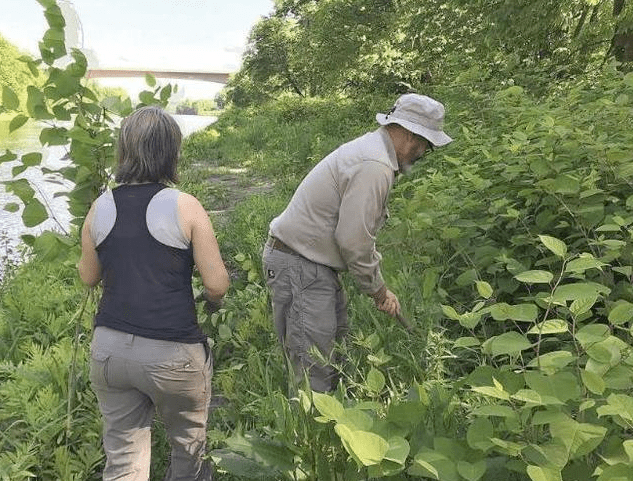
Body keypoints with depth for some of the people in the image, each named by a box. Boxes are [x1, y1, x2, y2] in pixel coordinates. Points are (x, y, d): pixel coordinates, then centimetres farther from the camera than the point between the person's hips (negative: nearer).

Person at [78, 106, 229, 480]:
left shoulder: (100, 208, 0)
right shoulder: (185, 207, -11)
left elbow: (88, 277, 13)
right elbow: (217, 284, -10)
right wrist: (215, 295, 12)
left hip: (109, 348, 4)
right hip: (172, 352, -3)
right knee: (189, 443, 21)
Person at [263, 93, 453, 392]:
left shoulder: (369, 149, 14)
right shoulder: (375, 167, -20)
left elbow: (356, 231, 18)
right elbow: (353, 241, -22)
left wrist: (377, 286, 15)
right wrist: (378, 291, -6)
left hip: (314, 262, 11)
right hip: (298, 266, -11)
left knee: (338, 350, 16)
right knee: (316, 375, -6)